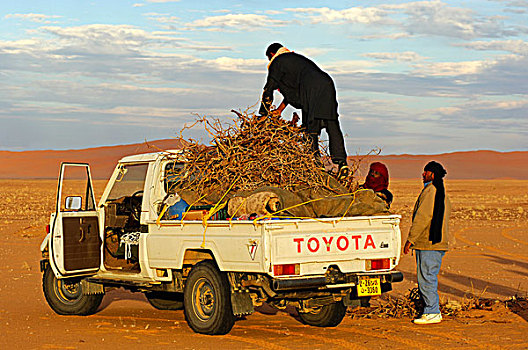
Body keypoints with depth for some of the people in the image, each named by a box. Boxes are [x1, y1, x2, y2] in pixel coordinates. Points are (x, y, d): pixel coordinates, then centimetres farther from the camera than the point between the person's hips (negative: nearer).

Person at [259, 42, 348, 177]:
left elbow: (268, 90, 15)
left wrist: (263, 115, 23)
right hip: (327, 85, 7)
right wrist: (279, 109, 47)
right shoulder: (296, 58, 39)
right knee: (333, 127, 4)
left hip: (313, 92, -7)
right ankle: (342, 163, -5)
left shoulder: (277, 62, 15)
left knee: (310, 131, -5)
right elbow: (293, 88, 44)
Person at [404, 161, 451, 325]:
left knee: (426, 278, -7)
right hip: (439, 243, 10)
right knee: (429, 278, 14)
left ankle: (433, 313, -6)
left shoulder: (430, 191, -13)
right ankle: (431, 310, 18)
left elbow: (422, 218, -18)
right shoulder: (443, 194, 18)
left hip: (428, 244, -10)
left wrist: (410, 240, -15)